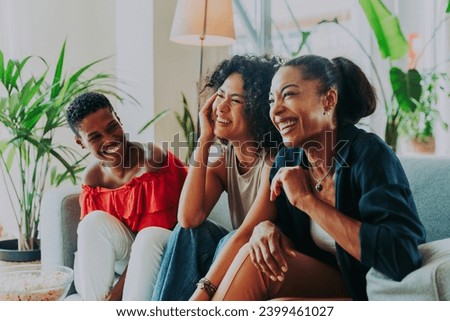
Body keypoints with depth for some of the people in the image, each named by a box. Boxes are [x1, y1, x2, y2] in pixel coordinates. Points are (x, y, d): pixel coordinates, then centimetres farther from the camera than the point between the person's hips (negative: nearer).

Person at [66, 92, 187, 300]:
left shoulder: (152, 159, -20)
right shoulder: (92, 178, -3)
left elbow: (154, 233, -22)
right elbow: (89, 238, -2)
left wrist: (118, 290, -23)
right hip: (123, 258, 4)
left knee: (149, 236, -35)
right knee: (95, 221, -22)